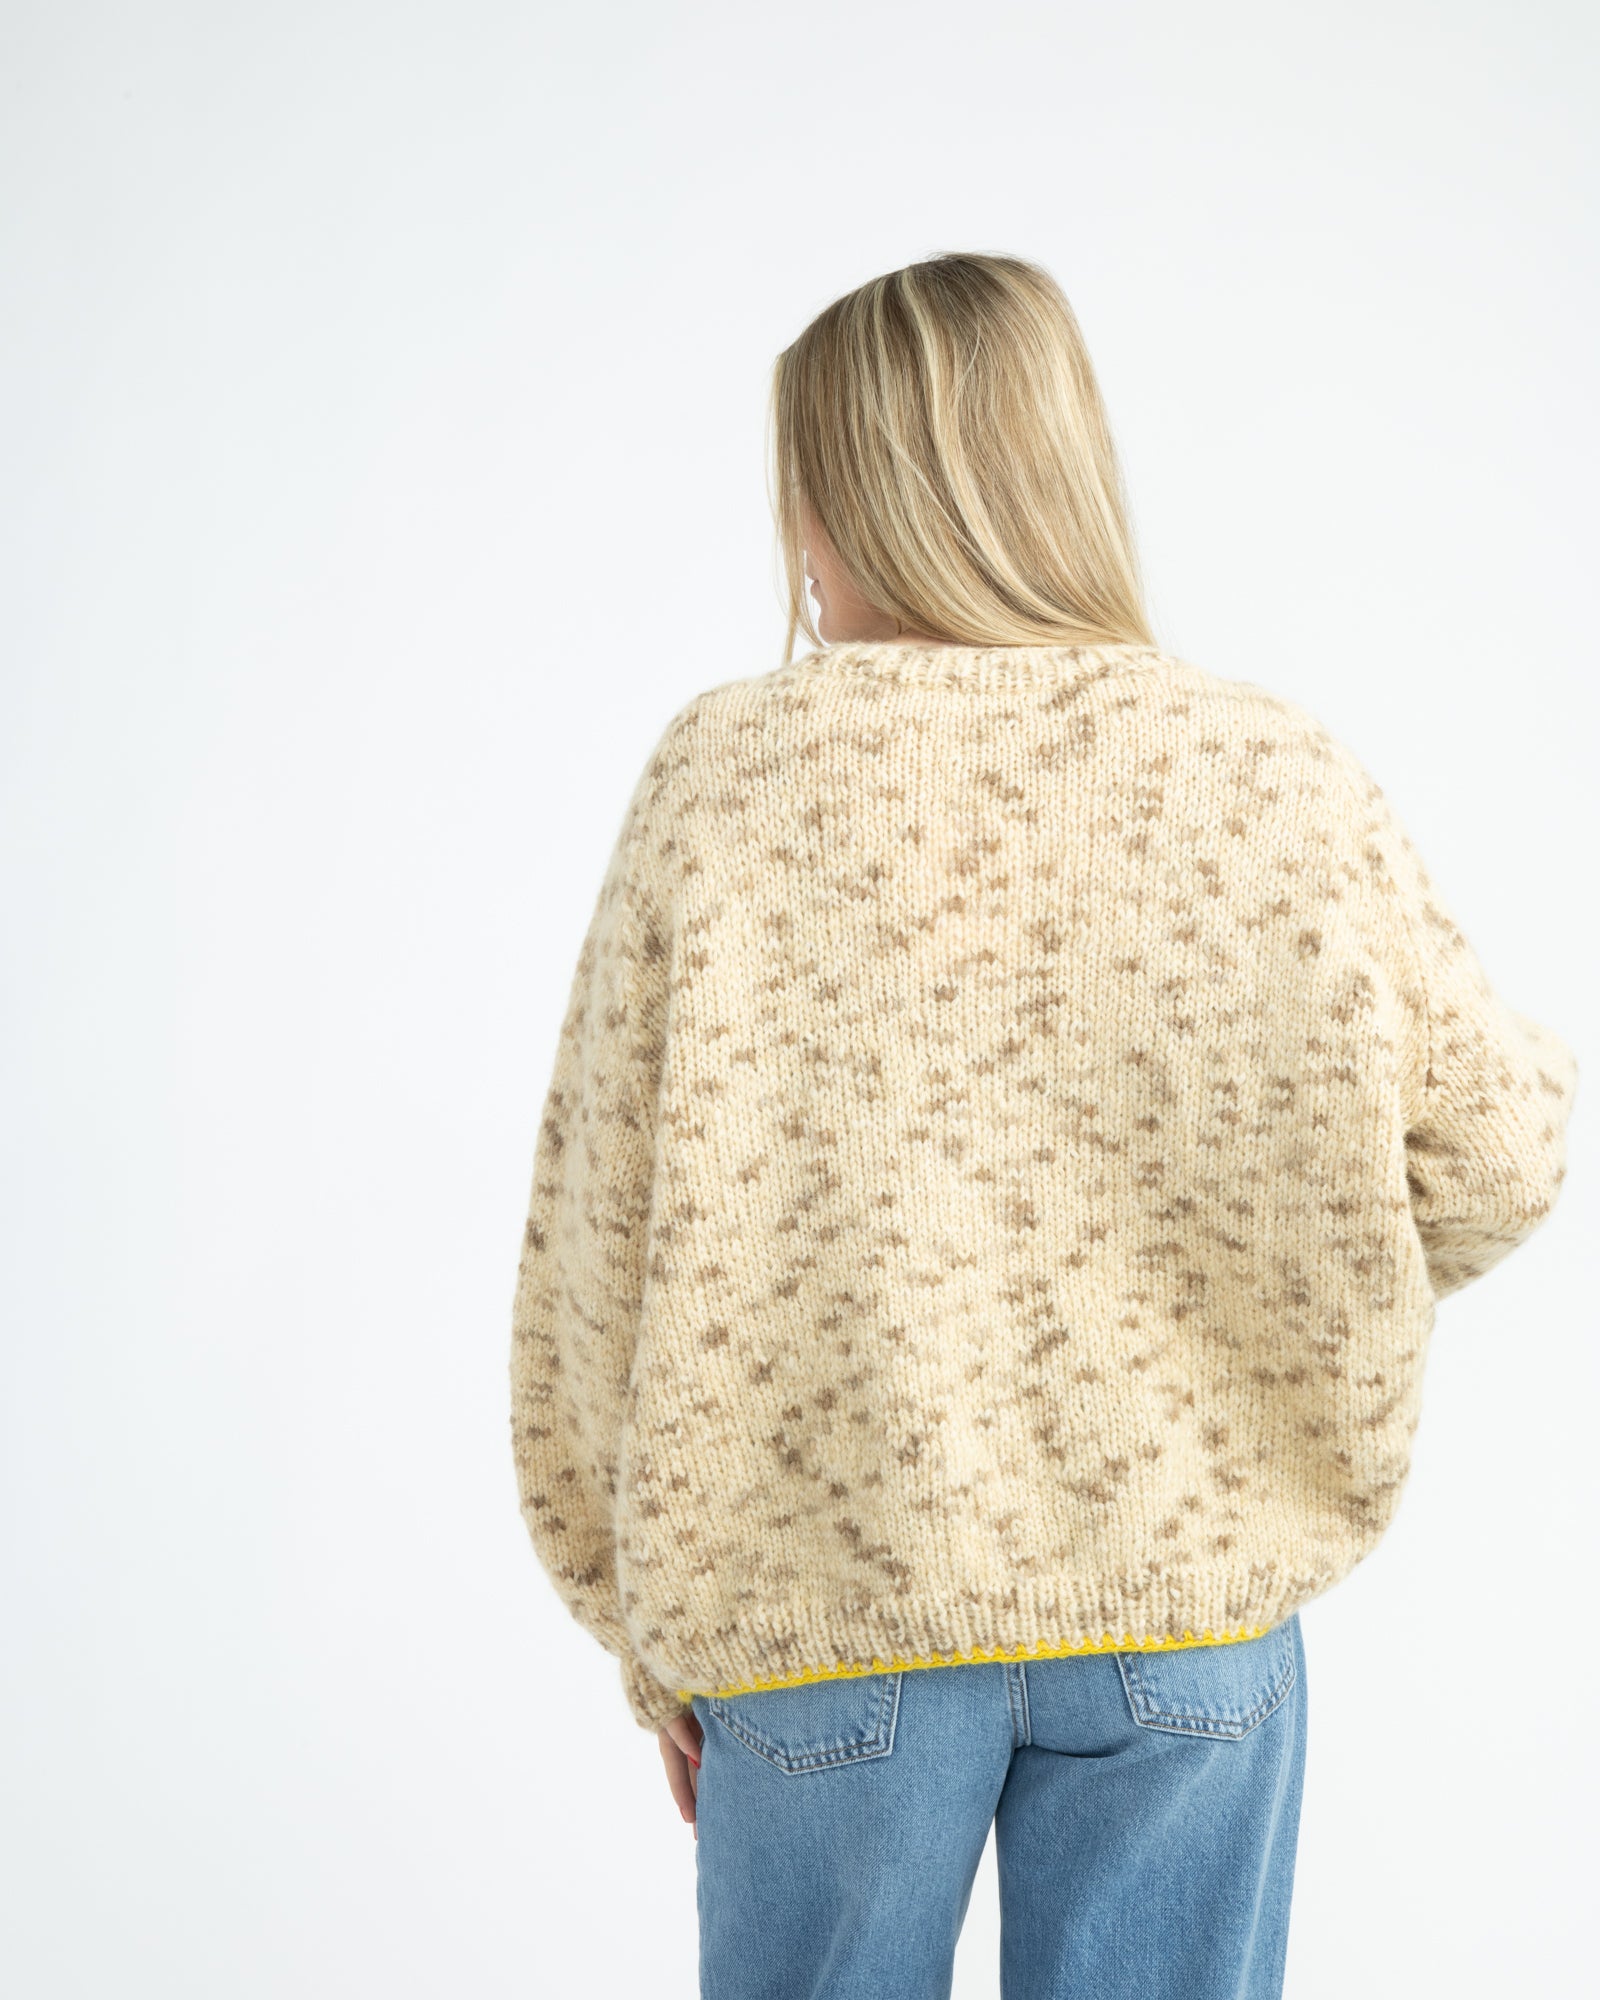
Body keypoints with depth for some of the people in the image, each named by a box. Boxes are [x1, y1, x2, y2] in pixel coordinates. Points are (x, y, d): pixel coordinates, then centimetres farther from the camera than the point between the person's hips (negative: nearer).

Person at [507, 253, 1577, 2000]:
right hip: (1189, 1600, 1)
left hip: (822, 1601, 0)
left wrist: (653, 1633, 7)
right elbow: (1482, 1169, 0)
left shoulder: (723, 776, -7)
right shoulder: (1286, 786, -5)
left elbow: (604, 1239, -4)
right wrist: (1551, 1078, 24)